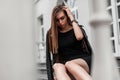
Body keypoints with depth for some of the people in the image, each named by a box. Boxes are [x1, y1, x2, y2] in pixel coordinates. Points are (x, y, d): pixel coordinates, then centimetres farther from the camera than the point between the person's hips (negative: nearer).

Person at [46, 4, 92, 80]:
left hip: (82, 62, -1)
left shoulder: (76, 28, 12)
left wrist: (72, 18, -2)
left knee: (69, 64, -36)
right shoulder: (51, 33, 12)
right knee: (57, 67, -35)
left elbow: (79, 37, -14)